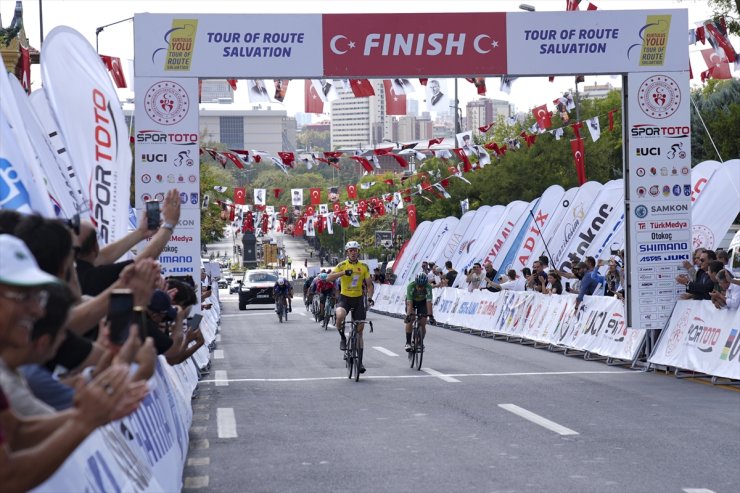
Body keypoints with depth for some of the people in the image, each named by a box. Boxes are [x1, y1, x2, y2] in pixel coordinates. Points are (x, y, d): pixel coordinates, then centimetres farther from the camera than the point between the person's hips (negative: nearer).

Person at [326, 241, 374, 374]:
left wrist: (369, 298, -11)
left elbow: (369, 285, 7)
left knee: (359, 329, 4)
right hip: (344, 298, -2)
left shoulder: (364, 267, 2)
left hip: (358, 299, 2)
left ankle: (360, 361, 12)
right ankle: (343, 338, -6)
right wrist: (343, 272, -31)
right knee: (340, 315, -35)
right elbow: (329, 278, -18)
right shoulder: (342, 265, -5)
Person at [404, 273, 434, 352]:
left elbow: (429, 302, -37)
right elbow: (409, 302, -39)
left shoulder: (428, 287, -34)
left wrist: (430, 315, -45)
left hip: (422, 302, 1)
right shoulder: (411, 286, -36)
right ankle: (408, 343, -14)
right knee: (410, 320, -21)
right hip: (412, 301, -1)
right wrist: (409, 315, -49)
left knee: (423, 323, -10)